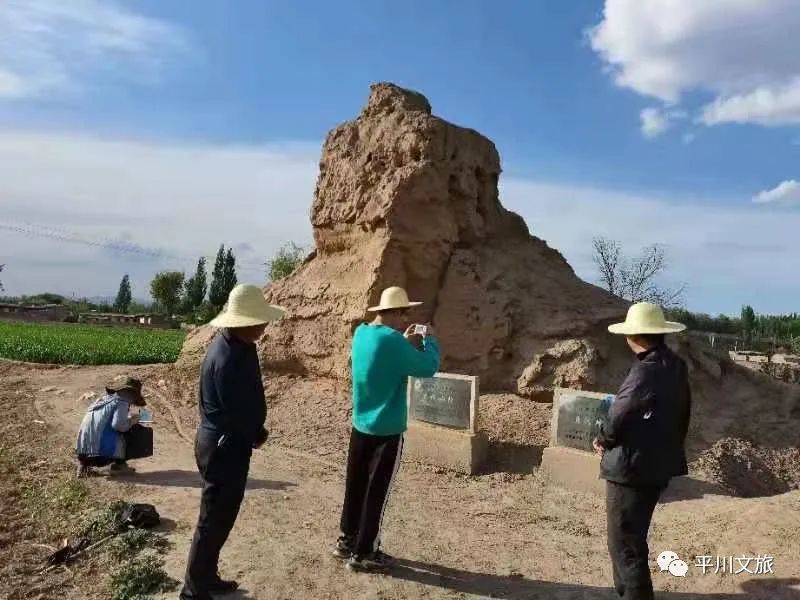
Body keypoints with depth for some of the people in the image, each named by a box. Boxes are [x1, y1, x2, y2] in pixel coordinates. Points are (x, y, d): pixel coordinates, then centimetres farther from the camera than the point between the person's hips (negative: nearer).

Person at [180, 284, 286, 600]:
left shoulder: (237, 344, 4)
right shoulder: (227, 360, -29)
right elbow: (238, 412, -24)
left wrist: (254, 433, 0)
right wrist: (258, 436, -6)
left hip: (225, 442, 10)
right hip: (224, 446, -10)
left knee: (219, 516, 22)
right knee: (214, 520, 5)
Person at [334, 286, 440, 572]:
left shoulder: (361, 333, 2)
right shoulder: (392, 340, -23)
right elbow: (428, 367, -15)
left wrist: (404, 341, 10)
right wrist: (429, 339, 0)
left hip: (360, 426, 8)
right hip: (386, 431, -8)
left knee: (355, 486, 19)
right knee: (376, 493, 6)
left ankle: (346, 541, 33)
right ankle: (362, 554, 18)